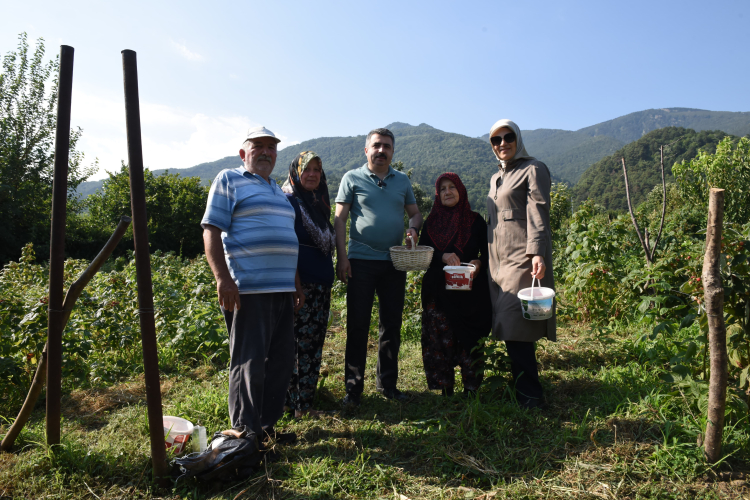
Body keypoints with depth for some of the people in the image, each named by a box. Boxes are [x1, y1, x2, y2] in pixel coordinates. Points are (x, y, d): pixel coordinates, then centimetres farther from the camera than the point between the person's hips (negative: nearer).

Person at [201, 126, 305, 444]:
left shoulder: (277, 190, 24)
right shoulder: (229, 180, 2)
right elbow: (211, 231, -8)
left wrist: (296, 284, 24)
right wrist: (222, 278, -19)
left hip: (282, 290, 8)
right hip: (248, 289, -8)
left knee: (281, 361, 10)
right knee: (249, 363, -2)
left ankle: (267, 425, 23)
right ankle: (245, 432, 12)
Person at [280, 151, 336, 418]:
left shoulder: (319, 202, 18)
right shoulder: (287, 201, -6)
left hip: (320, 284, 8)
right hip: (298, 283, -8)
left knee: (313, 344, 12)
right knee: (297, 343, -4)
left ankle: (305, 400, 23)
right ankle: (297, 405, 7)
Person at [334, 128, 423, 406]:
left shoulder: (402, 181, 14)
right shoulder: (352, 178, 4)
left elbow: (415, 212, 20)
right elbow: (340, 219, 0)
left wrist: (414, 228, -4)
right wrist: (342, 257, -9)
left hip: (394, 261, 4)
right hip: (361, 260, -3)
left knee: (392, 324, 9)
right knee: (357, 325, 0)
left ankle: (387, 384, 23)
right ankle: (354, 387, 11)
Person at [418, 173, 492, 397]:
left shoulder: (475, 220, 7)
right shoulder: (432, 222, 11)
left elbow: (487, 252, 5)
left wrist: (478, 263, -17)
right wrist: (442, 256, -14)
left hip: (469, 290, -1)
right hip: (438, 292, 1)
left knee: (469, 339, -2)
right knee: (441, 339, 1)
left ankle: (471, 390, 9)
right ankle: (446, 389, 12)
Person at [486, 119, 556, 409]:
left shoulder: (533, 169, 0)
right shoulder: (496, 178, 23)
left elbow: (538, 214, -12)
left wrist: (537, 252, -24)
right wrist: (482, 257, 20)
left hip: (522, 258, -8)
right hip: (499, 260, 8)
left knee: (515, 331, -11)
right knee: (509, 330, 8)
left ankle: (530, 398, 0)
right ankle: (524, 391, 18)